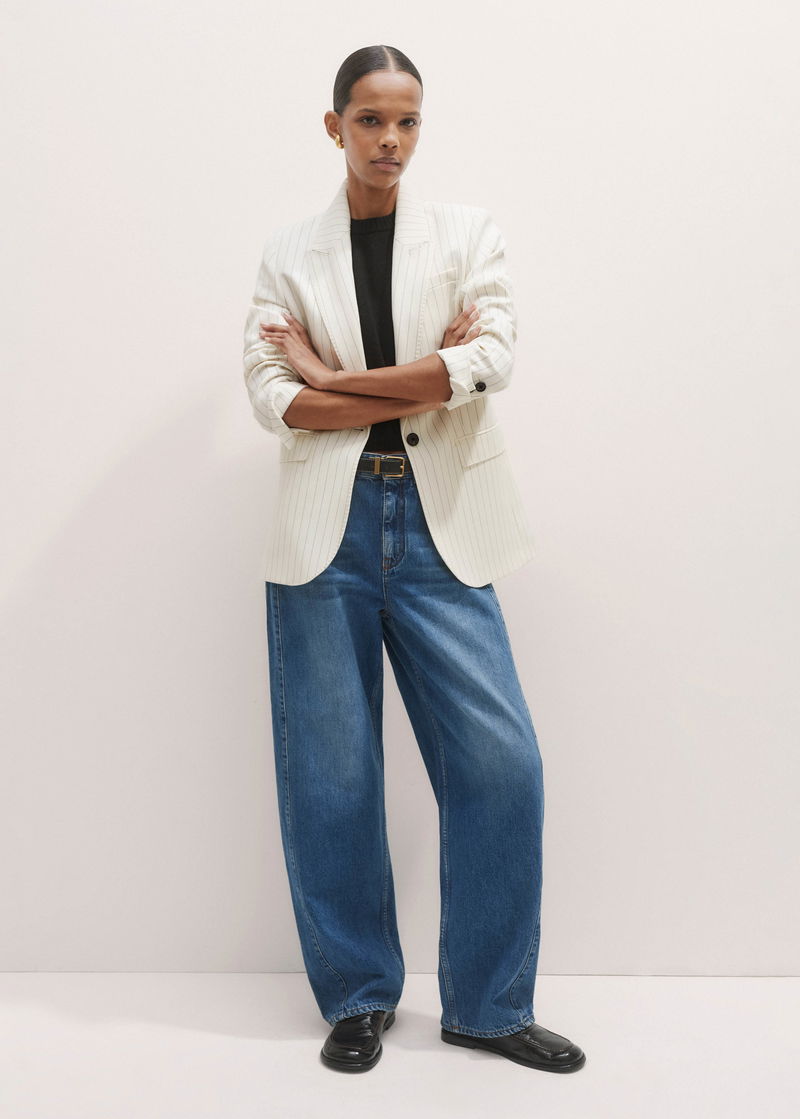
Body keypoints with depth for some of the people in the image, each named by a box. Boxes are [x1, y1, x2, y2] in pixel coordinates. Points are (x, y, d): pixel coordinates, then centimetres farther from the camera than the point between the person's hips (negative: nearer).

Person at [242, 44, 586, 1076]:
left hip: (441, 526, 0)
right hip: (329, 524, 0)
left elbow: (493, 359, -7)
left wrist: (331, 376, -6)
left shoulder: (468, 233, 10)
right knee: (330, 773, 2)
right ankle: (358, 998, 22)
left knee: (500, 761, -4)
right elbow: (272, 396, -3)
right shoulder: (289, 253, 10)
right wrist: (428, 381, -9)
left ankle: (487, 1004, 15)